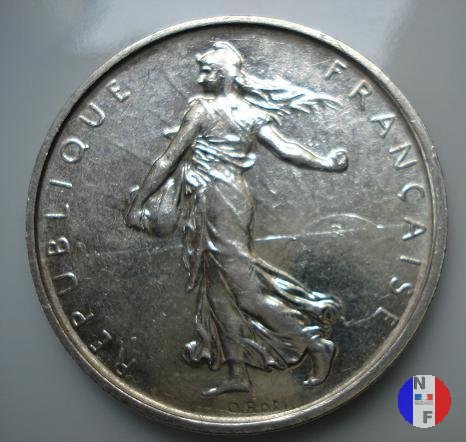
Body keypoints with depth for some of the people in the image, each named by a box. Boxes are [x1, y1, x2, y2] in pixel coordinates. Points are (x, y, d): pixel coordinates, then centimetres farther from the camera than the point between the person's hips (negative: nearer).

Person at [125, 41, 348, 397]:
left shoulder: (204, 107, -9)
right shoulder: (252, 111, 9)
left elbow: (169, 161, -9)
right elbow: (285, 148, -1)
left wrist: (138, 203, -4)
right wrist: (326, 162, 12)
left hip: (216, 201, -8)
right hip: (237, 197, 8)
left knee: (245, 289, -4)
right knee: (218, 288, 10)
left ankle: (316, 344, 0)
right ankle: (238, 373, 12)